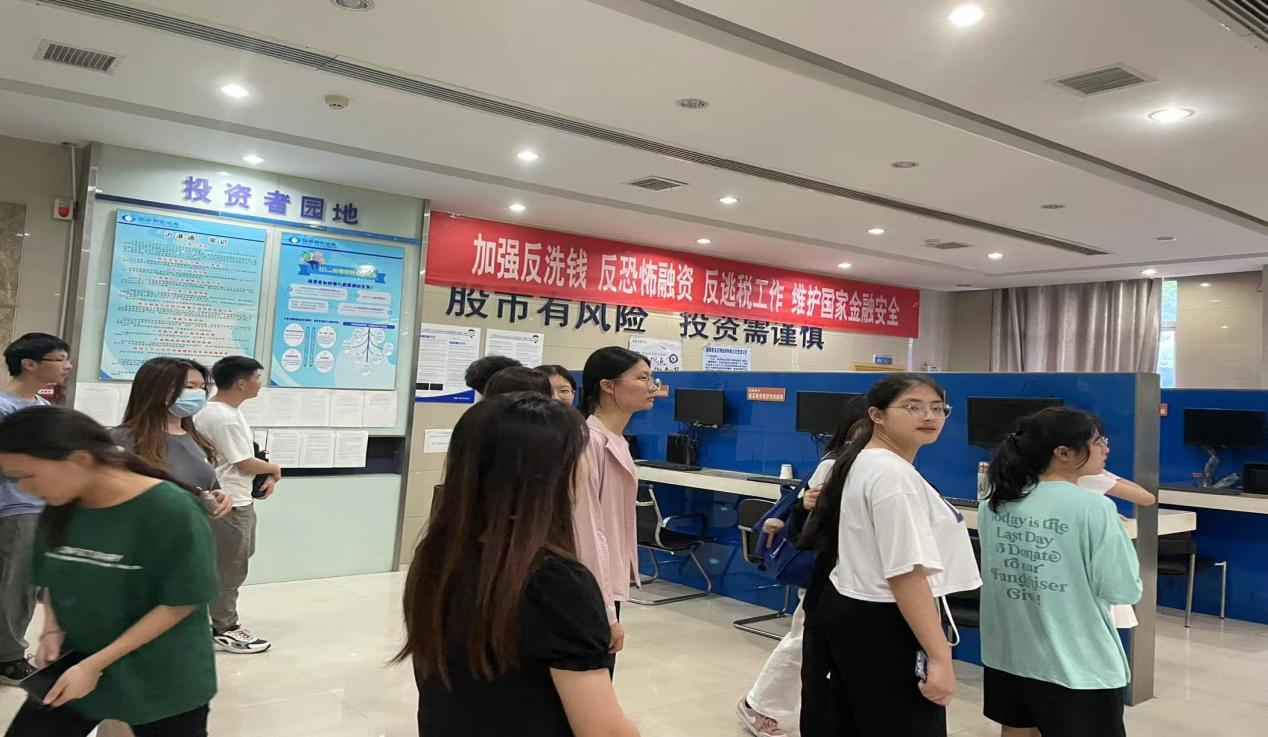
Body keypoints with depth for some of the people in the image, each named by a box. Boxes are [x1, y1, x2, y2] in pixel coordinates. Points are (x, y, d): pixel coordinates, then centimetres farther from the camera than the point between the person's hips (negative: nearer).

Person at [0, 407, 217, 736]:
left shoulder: (172, 511, -24)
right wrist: (52, 630, -7)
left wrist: (95, 665, -17)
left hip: (164, 681, -5)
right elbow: (52, 581, 12)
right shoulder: (59, 510, -3)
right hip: (76, 663, 5)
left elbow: (181, 604, -18)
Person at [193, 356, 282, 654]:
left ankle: (223, 621, 29)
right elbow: (246, 463, -19)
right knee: (229, 570, 3)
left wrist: (268, 477, 1)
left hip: (238, 501, 10)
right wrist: (275, 470, -1)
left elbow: (247, 454, 16)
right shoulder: (223, 418, -23)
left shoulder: (228, 411, 10)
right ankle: (225, 630, 15)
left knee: (228, 568, 18)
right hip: (228, 505, -10)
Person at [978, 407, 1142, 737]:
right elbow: (1124, 591, -14)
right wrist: (1129, 556, 5)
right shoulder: (1093, 508, -18)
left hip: (1007, 654, 6)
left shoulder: (994, 504, 1)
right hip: (1076, 665, -6)